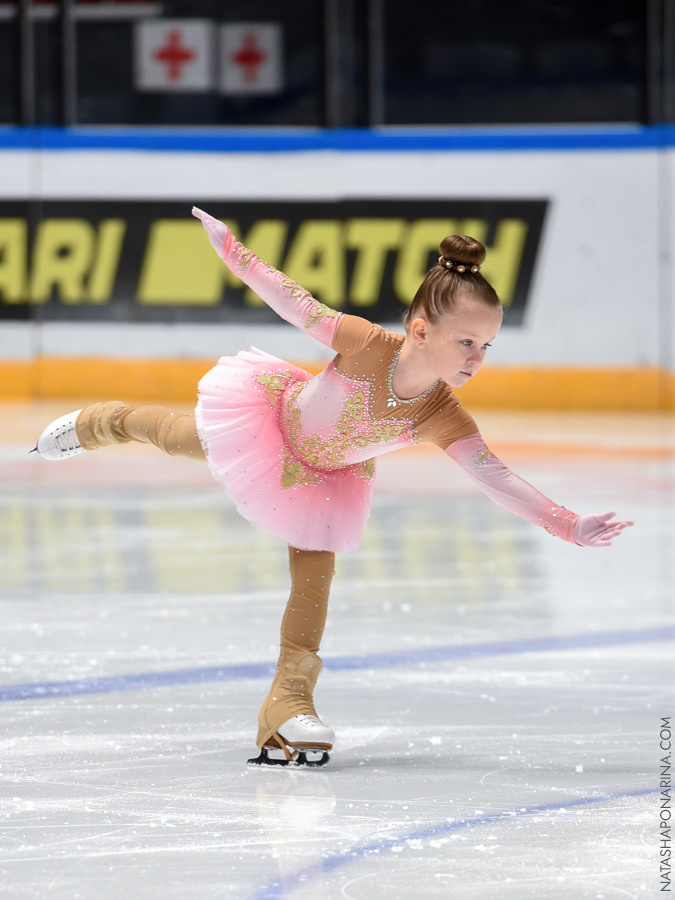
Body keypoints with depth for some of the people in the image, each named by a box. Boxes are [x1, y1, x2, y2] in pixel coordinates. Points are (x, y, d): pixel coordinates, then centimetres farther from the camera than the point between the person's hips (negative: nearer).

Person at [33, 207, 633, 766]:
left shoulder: (443, 419, -33)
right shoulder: (368, 344, -41)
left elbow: (498, 480, -37)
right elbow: (293, 302, -30)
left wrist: (571, 527, -49)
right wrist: (234, 251, -33)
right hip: (269, 410, -2)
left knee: (316, 566, -6)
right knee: (173, 435, 22)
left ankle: (289, 698, 2)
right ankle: (100, 423, 56)